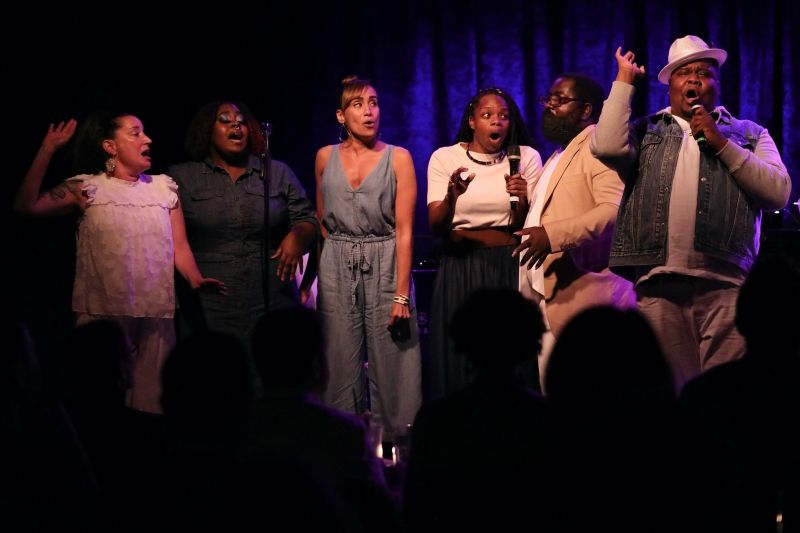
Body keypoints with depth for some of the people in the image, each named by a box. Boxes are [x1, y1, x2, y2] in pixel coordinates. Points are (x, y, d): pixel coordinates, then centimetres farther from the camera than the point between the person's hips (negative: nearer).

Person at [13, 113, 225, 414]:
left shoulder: (165, 188, 11)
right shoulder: (88, 188, 1)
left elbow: (179, 246, 9)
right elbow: (27, 206, -7)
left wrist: (195, 278, -11)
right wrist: (47, 151, -12)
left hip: (156, 314, 3)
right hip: (103, 313, -3)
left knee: (151, 401, 5)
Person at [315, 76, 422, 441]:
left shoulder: (398, 158, -1)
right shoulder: (326, 158, 7)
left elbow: (404, 230, -7)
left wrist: (402, 294, -13)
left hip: (386, 267, -2)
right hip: (337, 271, 2)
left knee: (389, 365, -4)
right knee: (342, 366, 3)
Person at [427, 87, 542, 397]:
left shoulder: (526, 158, 3)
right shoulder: (445, 158, 2)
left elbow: (527, 227, 1)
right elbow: (436, 227, -5)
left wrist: (521, 201, -20)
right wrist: (452, 196, -24)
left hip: (508, 268, 0)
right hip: (459, 267, 0)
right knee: (459, 358, 2)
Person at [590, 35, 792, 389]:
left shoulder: (749, 135, 16)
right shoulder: (646, 132, 16)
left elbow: (779, 192, 3)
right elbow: (606, 147, -5)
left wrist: (721, 144, -2)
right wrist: (624, 81, 6)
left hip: (727, 284, 0)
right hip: (659, 285, 1)